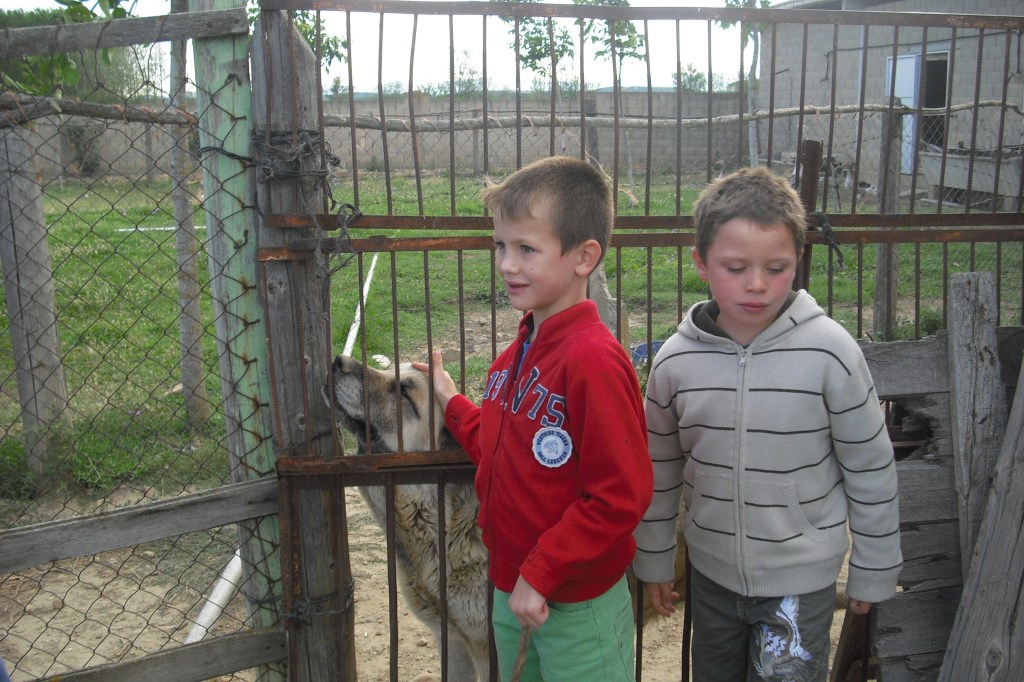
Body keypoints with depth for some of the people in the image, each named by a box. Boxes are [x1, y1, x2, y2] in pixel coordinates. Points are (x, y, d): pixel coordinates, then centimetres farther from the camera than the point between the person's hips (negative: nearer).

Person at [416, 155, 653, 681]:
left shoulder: (594, 359, -24)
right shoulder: (519, 352, 3)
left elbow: (621, 495, -25)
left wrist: (541, 575, -21)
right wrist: (451, 402, 9)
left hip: (576, 606, -8)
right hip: (511, 590, 8)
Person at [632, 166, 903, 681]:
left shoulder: (829, 352, -18)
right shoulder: (676, 360, -10)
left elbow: (871, 471, -7)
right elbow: (659, 471, 3)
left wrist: (873, 572, 1)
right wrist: (653, 560, 10)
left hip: (802, 578, -3)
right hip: (711, 571, 3)